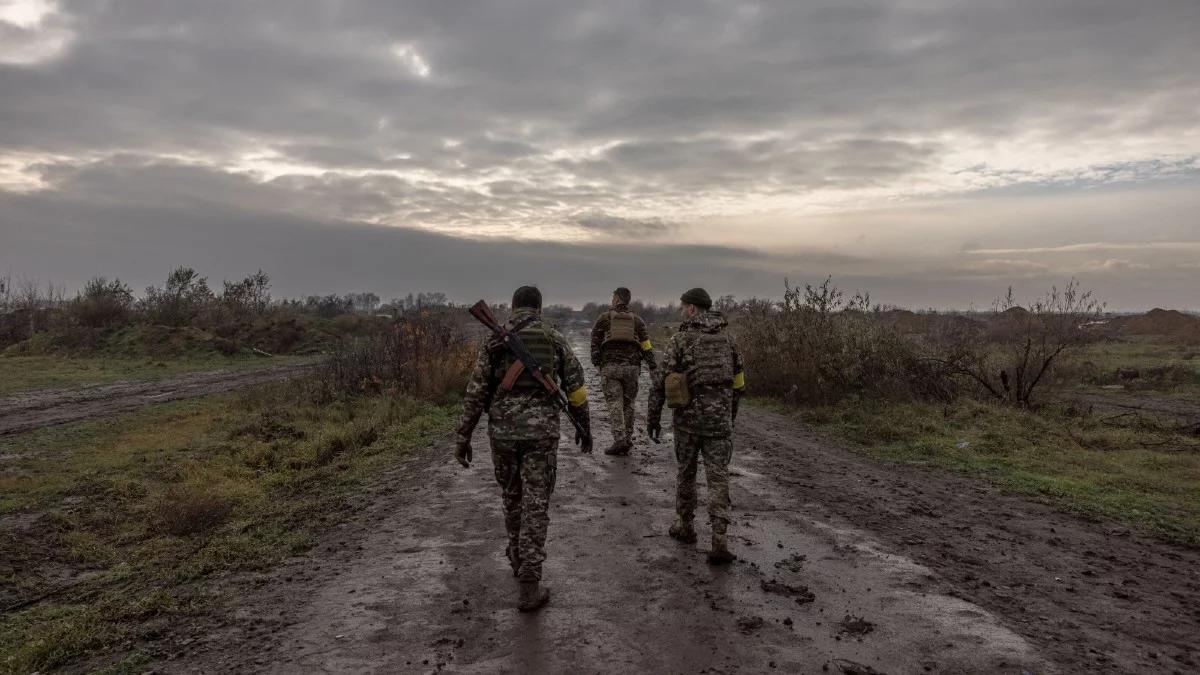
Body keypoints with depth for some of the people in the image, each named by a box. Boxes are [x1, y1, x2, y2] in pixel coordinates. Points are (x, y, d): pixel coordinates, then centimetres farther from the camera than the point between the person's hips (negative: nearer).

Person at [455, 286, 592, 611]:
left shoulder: (494, 341, 3)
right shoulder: (555, 339, 3)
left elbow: (475, 392, -1)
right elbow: (575, 388, 5)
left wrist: (463, 437, 4)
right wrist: (584, 427, 18)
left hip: (502, 430, 2)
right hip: (541, 431, -2)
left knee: (512, 496, 23)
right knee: (535, 505, 1)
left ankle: (519, 558, 41)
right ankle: (529, 586, -1)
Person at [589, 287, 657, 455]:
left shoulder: (604, 318, 8)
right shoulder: (637, 320, 13)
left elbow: (595, 343, 3)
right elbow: (646, 346, 5)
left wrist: (596, 365, 6)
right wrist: (652, 367, 5)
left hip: (610, 366, -2)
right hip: (632, 366, 2)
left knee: (615, 404, -4)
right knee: (628, 404, 12)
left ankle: (619, 440, -14)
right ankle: (627, 439, 12)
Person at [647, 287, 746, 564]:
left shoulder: (680, 339, -5)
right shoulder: (727, 338, 7)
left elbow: (661, 382, -8)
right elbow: (738, 382, 13)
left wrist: (653, 417, -1)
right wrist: (731, 413, 25)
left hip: (688, 416, -2)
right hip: (719, 417, 2)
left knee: (686, 471, 17)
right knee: (718, 479, 3)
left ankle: (685, 527, 31)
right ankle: (719, 543, -5)